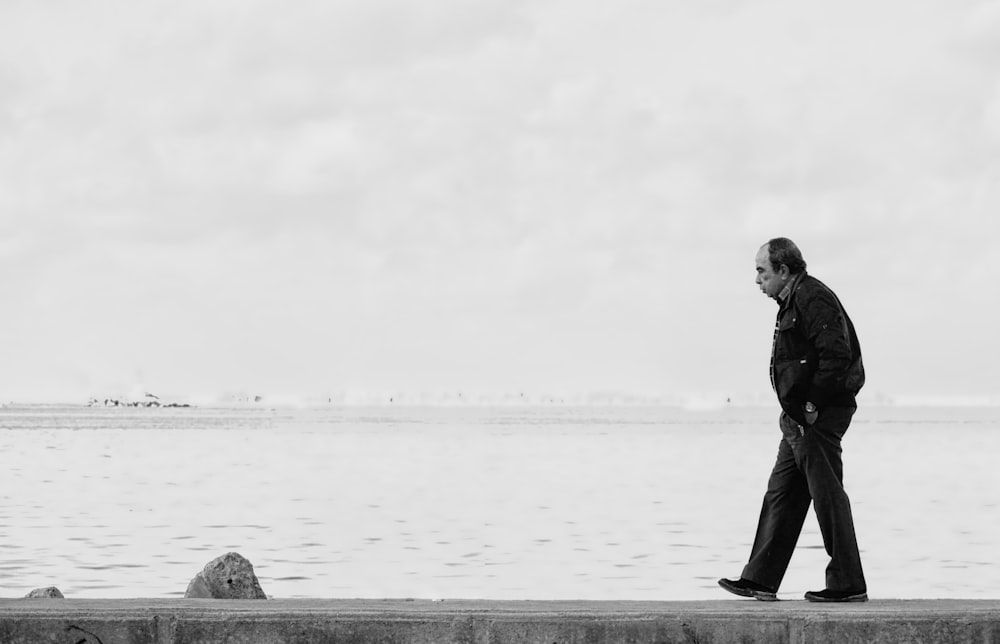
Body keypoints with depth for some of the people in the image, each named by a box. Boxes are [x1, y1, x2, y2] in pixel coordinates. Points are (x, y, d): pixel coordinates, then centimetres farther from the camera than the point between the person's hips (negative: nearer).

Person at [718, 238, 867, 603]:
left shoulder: (812, 299, -14)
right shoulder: (793, 301, 18)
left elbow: (836, 354, -23)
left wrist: (813, 405, -20)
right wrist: (795, 409, 14)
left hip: (817, 417, -11)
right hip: (800, 417, 11)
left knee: (828, 495, -5)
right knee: (781, 494, 10)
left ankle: (848, 585, 1)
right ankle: (760, 580, 13)